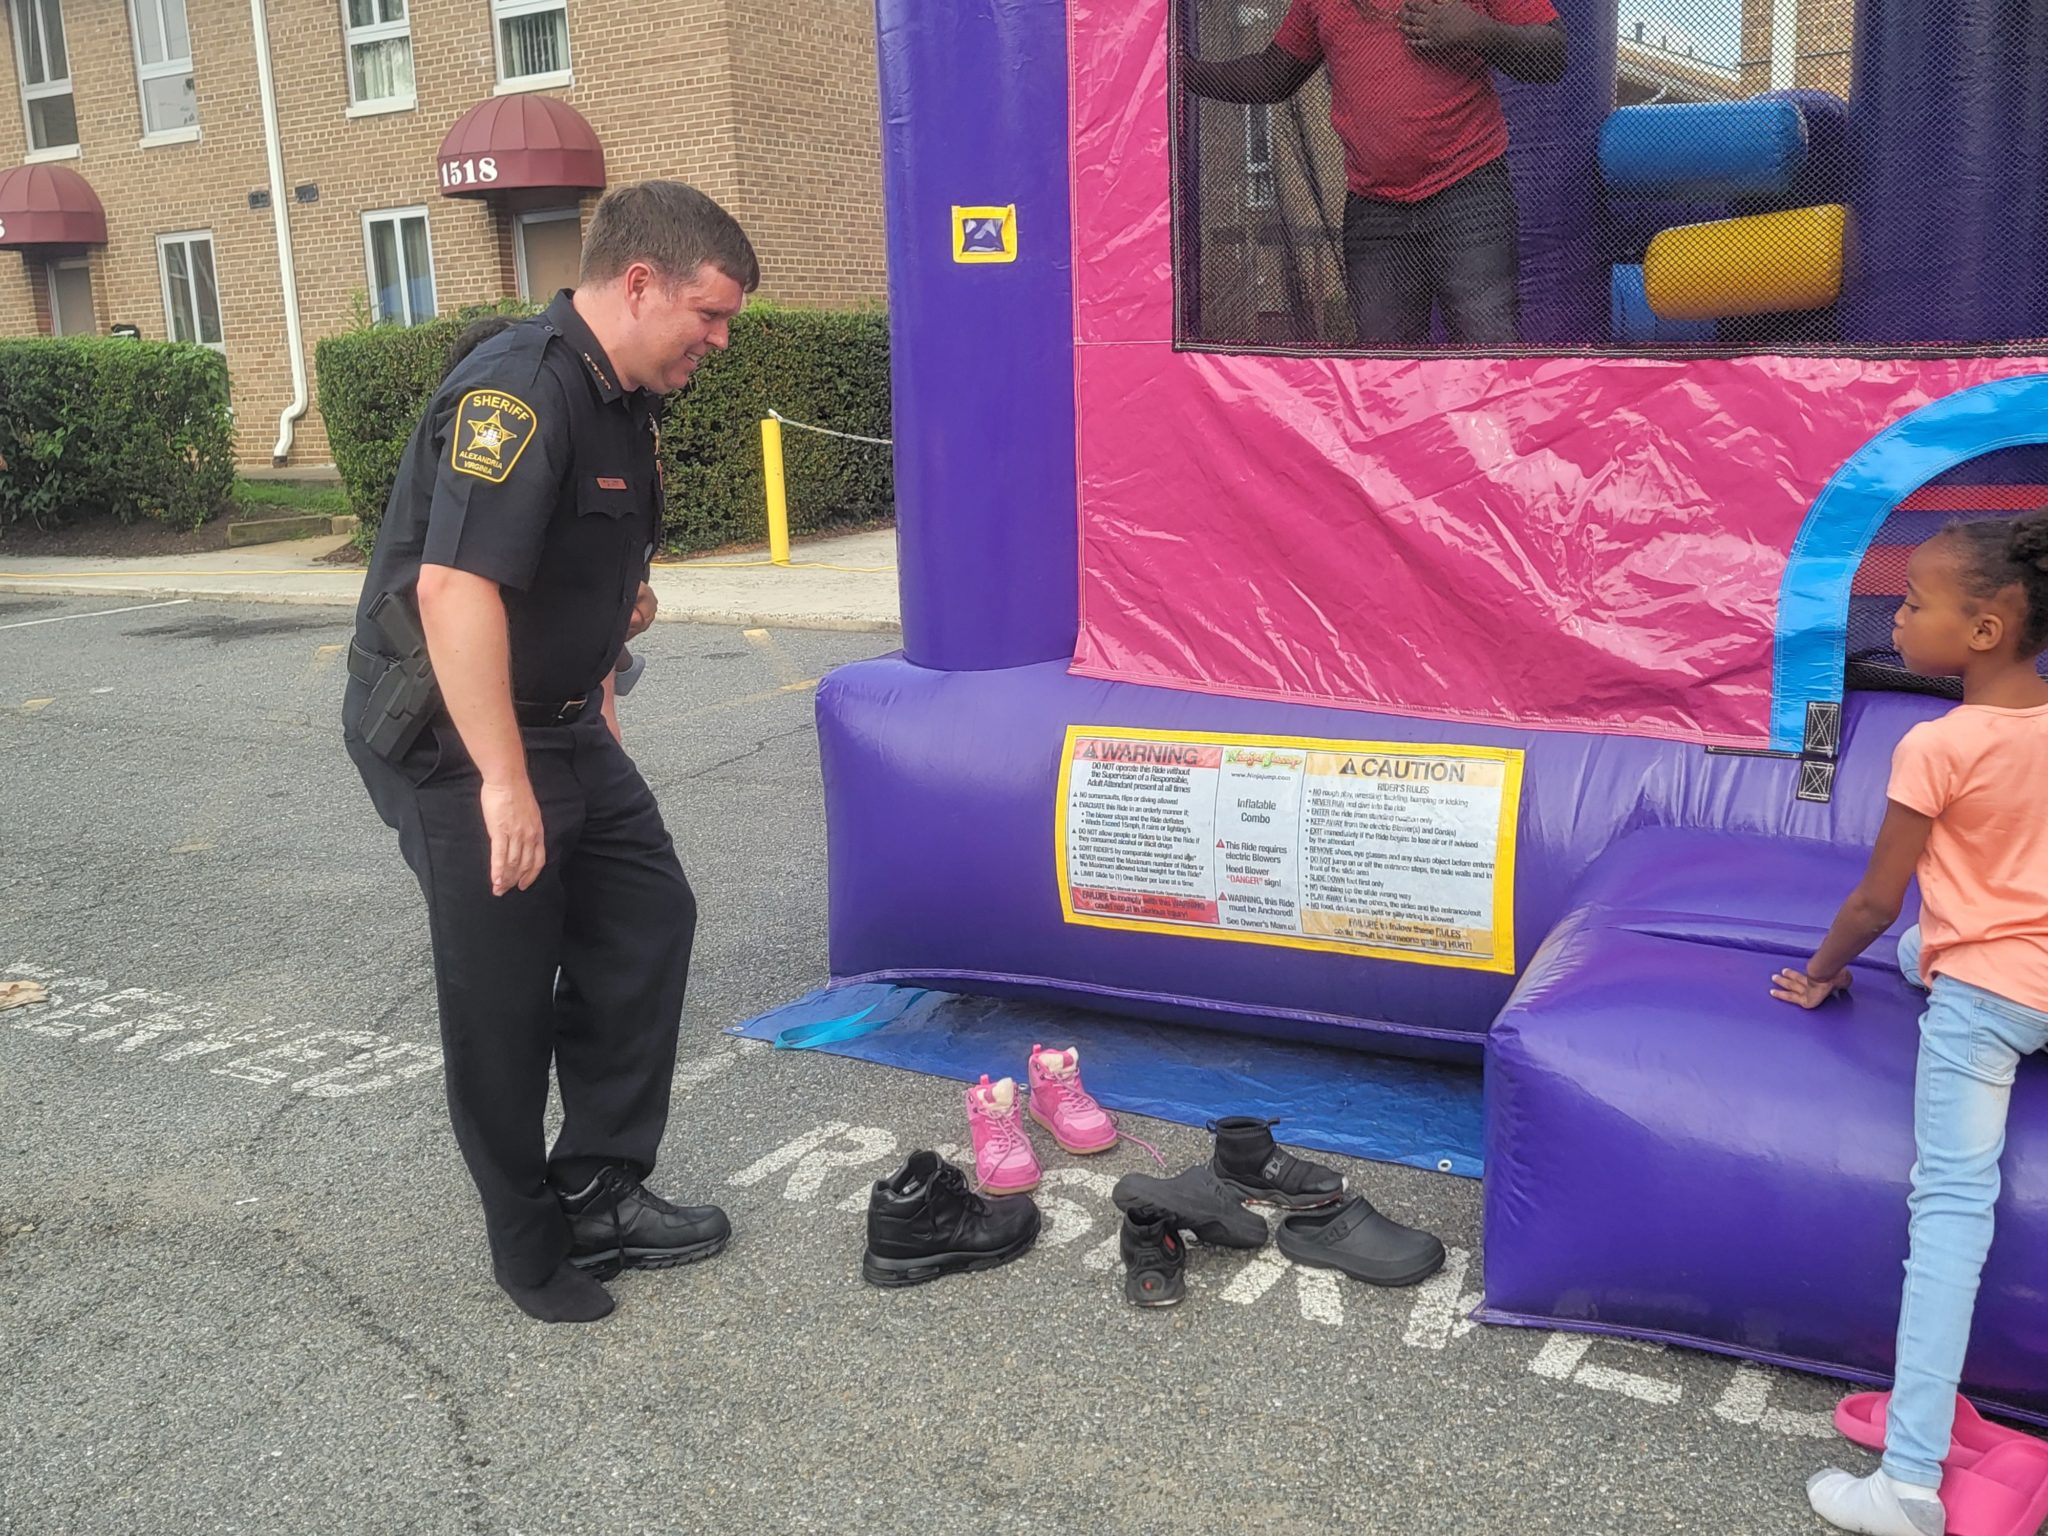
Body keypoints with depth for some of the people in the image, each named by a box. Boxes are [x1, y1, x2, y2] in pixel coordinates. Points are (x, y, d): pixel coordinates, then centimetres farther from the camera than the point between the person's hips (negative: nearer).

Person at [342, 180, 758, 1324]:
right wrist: (505, 782, -31)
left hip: (557, 724, 10)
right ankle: (533, 1250, 17)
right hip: (456, 744, -10)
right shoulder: (521, 392, -23)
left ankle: (599, 1194, 21)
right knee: (506, 999, 0)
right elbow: (454, 588, -32)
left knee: (647, 918, 10)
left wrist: (589, 705, 23)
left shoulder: (623, 403, 9)